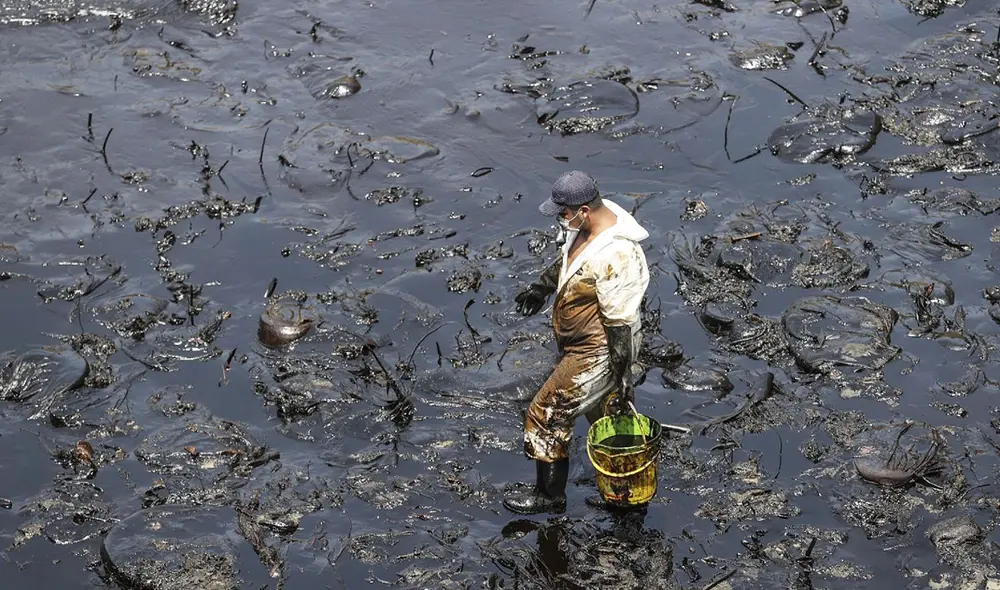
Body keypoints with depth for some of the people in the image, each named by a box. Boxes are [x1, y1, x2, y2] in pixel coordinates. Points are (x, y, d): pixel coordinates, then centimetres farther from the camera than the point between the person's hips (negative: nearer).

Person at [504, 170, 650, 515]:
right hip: (582, 345, 10)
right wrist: (543, 286, 31)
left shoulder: (613, 256, -33)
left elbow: (621, 322, -28)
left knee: (546, 415, 3)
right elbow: (568, 259, 20)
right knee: (606, 419, 21)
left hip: (596, 355, -10)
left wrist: (621, 376, -23)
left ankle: (550, 496, 21)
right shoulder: (587, 226, -4)